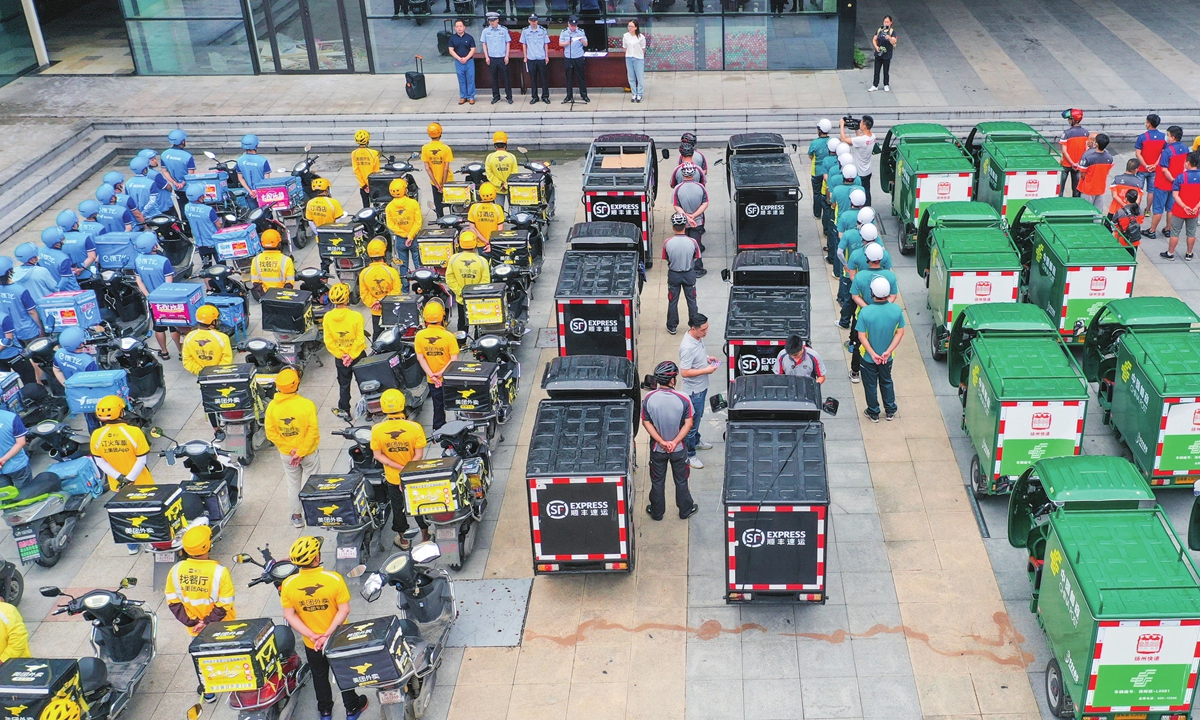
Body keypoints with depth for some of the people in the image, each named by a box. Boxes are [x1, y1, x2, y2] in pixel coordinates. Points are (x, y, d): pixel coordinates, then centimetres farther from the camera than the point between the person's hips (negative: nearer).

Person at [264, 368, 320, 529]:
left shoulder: (272, 406, -14)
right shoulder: (307, 404, -23)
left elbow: (271, 433, -11)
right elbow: (312, 431, -23)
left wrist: (290, 449, -8)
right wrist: (301, 453, -15)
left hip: (287, 454, 3)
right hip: (309, 452, -2)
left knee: (293, 484, 20)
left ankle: (297, 516, 32)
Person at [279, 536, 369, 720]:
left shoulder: (288, 584, -19)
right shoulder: (334, 579, -26)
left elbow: (289, 615, -14)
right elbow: (344, 610, -24)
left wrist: (312, 636, -14)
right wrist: (328, 635, -20)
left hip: (311, 643, 2)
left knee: (320, 677, 26)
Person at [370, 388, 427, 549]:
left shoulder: (377, 430, -20)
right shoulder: (415, 428, -24)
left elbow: (378, 455, -13)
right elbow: (419, 455, -20)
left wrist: (400, 468, -15)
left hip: (392, 478, 1)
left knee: (398, 507, 23)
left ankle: (402, 539, 40)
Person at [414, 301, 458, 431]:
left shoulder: (419, 336, -11)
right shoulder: (448, 336, -20)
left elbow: (420, 358, -9)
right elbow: (454, 359, -21)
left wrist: (432, 375, -10)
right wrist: (441, 372, -17)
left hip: (432, 380, 2)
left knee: (438, 407, 18)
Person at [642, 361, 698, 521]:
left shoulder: (649, 398, -18)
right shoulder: (683, 399, -22)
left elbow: (646, 422, -12)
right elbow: (688, 424, -19)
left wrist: (661, 442, -12)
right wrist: (674, 442, -16)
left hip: (657, 448, 1)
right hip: (679, 448, -1)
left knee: (657, 481, 20)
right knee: (681, 480, 20)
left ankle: (657, 512, 37)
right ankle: (685, 511, 38)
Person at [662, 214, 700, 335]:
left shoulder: (667, 242, -20)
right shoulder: (692, 242, -20)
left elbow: (666, 259, -5)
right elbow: (696, 258, -5)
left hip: (673, 274, 0)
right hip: (689, 274, 0)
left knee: (672, 301, 15)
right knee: (691, 300, 17)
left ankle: (672, 327, 25)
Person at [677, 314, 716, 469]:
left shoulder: (698, 337, -4)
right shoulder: (688, 347, -33)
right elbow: (684, 372, -31)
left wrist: (707, 358, -1)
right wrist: (707, 370, -27)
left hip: (701, 387, 9)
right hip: (693, 391, -9)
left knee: (697, 417, 28)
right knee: (692, 421, 5)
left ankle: (696, 441, 50)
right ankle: (689, 455, 20)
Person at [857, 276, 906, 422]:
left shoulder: (865, 312, -26)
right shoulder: (897, 310, -18)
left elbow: (862, 336, -21)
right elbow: (900, 333, -12)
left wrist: (873, 354, -16)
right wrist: (888, 351, -11)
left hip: (868, 357, -2)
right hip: (887, 357, 2)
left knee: (870, 384, 18)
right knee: (886, 382, 26)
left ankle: (873, 413, 33)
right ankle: (890, 411, 38)